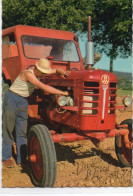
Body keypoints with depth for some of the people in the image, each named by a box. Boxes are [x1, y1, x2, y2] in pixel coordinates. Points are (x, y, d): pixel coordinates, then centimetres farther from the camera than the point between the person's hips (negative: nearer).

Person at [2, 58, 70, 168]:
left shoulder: (39, 73, 1)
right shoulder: (28, 74, -24)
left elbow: (56, 70, 10)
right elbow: (44, 87, -33)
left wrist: (62, 72, -15)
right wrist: (63, 93, -31)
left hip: (23, 101, 8)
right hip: (12, 99, -7)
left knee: (22, 131, 5)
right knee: (8, 130, 3)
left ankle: (21, 160, 11)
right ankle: (6, 157, 17)